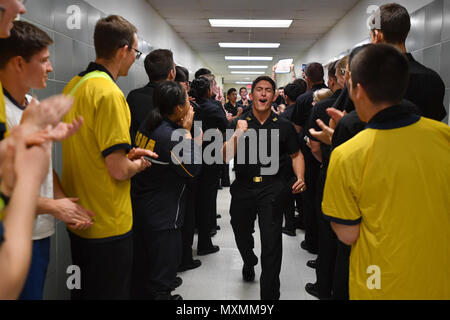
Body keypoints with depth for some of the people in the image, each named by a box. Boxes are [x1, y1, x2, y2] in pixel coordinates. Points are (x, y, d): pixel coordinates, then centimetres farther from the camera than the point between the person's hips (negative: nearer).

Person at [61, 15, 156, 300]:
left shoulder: (74, 86, 7)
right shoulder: (110, 93, -21)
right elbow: (119, 170, -23)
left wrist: (128, 154, 11)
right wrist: (139, 163, -3)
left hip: (78, 220, 9)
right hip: (107, 226, -9)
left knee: (84, 291, 23)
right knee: (110, 292, 7)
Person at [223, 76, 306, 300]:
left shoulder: (284, 126, 2)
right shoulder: (238, 123, 2)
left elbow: (296, 155, 12)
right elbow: (225, 157, -7)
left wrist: (300, 177, -5)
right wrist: (238, 133, -20)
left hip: (272, 189, -2)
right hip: (243, 188, 2)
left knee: (271, 244, -6)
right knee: (241, 235, 21)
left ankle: (269, 294, 9)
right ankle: (249, 263, 55)